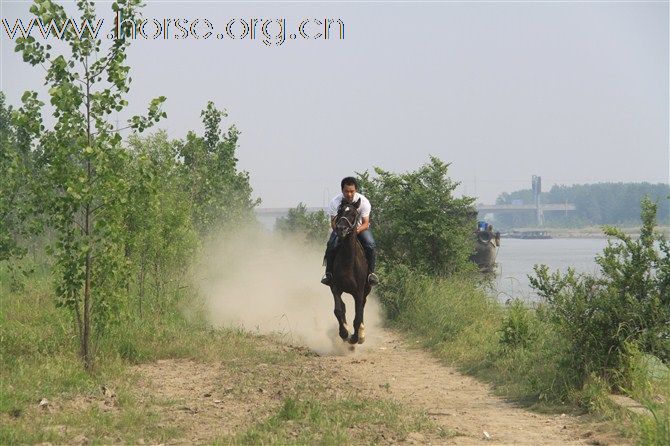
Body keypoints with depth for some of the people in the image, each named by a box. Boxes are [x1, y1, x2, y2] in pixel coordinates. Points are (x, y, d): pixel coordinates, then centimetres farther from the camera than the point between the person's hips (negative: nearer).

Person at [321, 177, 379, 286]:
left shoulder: (363, 201, -22)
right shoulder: (335, 202, -22)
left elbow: (366, 223, -21)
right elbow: (333, 223, -21)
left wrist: (359, 229, -45)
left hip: (360, 227, 0)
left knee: (370, 244, -28)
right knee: (331, 245, -26)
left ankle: (371, 272, -13)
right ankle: (328, 272, -8)